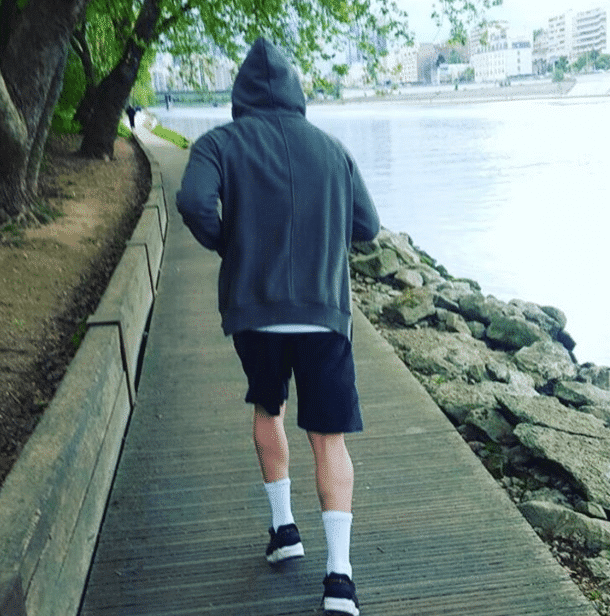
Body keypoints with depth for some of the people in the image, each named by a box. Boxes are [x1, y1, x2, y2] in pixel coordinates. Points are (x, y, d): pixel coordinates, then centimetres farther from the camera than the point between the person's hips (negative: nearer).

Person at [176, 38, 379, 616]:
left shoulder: (221, 143, 1)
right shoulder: (331, 148, 9)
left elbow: (194, 202, -17)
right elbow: (366, 226, 9)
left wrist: (227, 244, 2)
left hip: (254, 309, 0)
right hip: (324, 313, 1)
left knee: (268, 410, 25)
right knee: (329, 438, 5)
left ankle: (283, 526, 28)